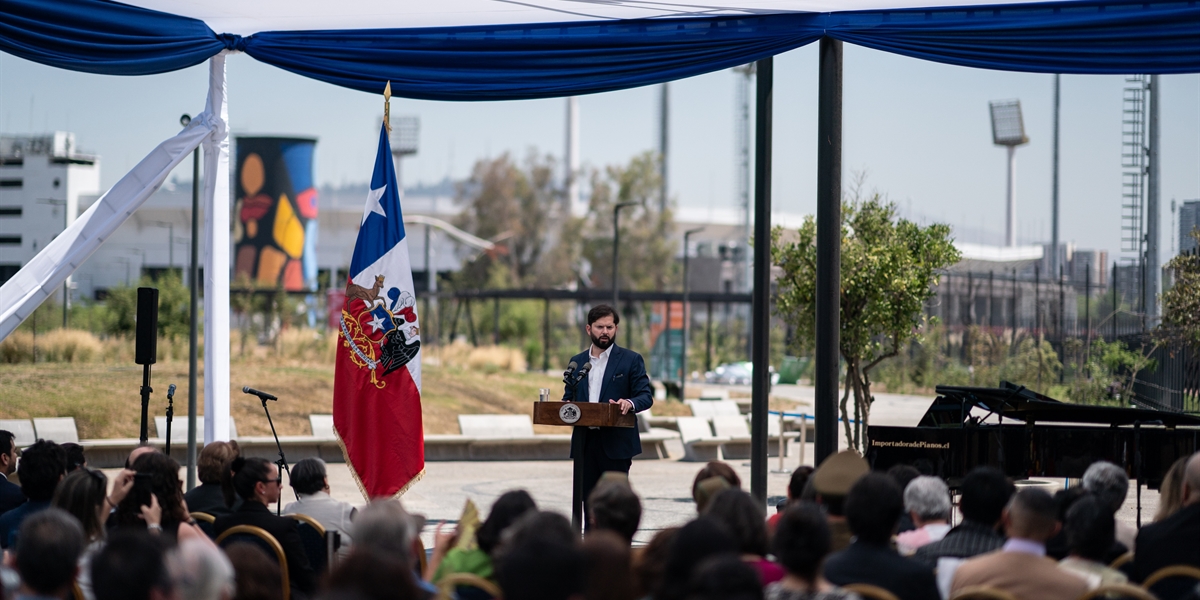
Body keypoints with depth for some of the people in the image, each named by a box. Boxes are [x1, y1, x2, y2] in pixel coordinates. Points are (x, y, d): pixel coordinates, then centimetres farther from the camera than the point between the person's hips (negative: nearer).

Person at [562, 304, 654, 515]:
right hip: (585, 442, 4)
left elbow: (646, 396, -3)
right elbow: (568, 397, 17)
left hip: (616, 443, -4)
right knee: (589, 502, 5)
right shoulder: (577, 361, 14)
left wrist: (630, 403, -26)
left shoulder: (631, 360, 2)